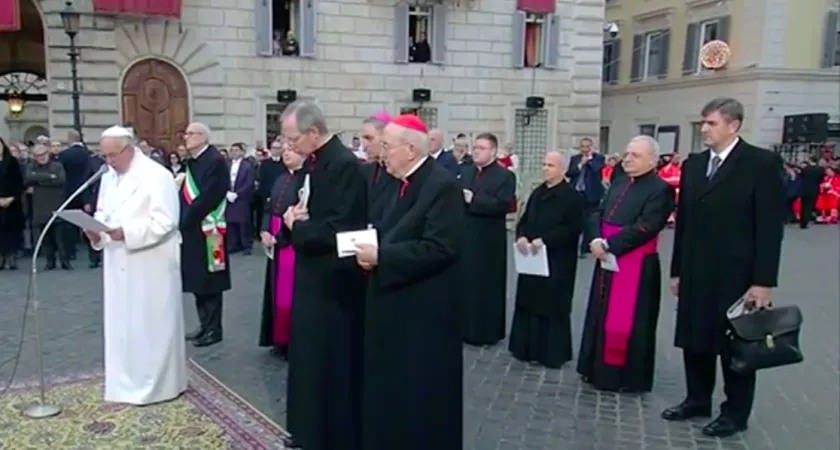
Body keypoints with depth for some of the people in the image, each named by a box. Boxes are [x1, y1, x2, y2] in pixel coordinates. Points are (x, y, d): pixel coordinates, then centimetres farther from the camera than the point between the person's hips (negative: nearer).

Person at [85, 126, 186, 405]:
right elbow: (103, 214, 16)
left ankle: (156, 383, 16)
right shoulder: (108, 178, 11)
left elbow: (165, 222, -21)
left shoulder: (156, 176, -14)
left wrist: (126, 233, -28)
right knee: (122, 324, 14)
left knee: (152, 324, 3)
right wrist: (96, 230, -6)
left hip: (151, 265, -8)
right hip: (120, 265, 8)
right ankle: (128, 382, 27)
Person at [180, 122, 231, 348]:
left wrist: (185, 221, -16)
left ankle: (214, 329, 10)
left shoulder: (215, 161, -14)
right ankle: (205, 325, 25)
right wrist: (182, 221, 1)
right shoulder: (192, 162, 14)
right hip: (192, 230, 9)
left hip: (206, 230, -9)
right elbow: (186, 194, 16)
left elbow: (208, 197, -21)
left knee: (209, 281, -1)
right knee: (198, 281, 14)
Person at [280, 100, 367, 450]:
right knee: (310, 356, 19)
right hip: (311, 275, 10)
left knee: (333, 361, 4)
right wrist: (294, 216, -6)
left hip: (334, 281, -9)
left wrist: (297, 226, -13)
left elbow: (338, 230, -25)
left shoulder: (345, 165, -19)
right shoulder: (312, 162, 9)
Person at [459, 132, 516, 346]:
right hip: (464, 236, 6)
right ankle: (464, 327, 24)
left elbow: (503, 205, -18)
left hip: (488, 241, -5)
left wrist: (473, 199, -21)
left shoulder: (505, 176, -6)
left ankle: (487, 331, 14)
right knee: (465, 283, 11)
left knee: (487, 286, 3)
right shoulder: (464, 172, 14)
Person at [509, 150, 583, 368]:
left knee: (553, 306, 1)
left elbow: (572, 229, -18)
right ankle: (527, 348, 23)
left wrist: (544, 240, -23)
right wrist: (521, 236, -9)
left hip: (557, 262, -7)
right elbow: (525, 220, 12)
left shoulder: (572, 197, -10)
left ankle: (552, 353, 12)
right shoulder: (537, 193, 13)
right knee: (529, 303, 11)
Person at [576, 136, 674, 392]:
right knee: (601, 317, 15)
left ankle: (627, 377, 14)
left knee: (626, 322, -1)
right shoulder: (618, 184, 11)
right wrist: (596, 240, -13)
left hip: (636, 266, -8)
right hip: (608, 261, 8)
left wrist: (607, 245, -18)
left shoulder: (660, 189, -13)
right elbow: (597, 214, 6)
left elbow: (644, 228, -21)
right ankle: (598, 369, 29)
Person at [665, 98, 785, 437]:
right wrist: (677, 270, 11)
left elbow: (771, 227, -11)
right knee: (694, 341, 13)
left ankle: (736, 412, 23)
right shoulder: (693, 165, 9)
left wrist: (763, 281, -15)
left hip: (737, 276, -5)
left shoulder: (763, 163, -8)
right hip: (696, 274, 6)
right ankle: (697, 400, 30)